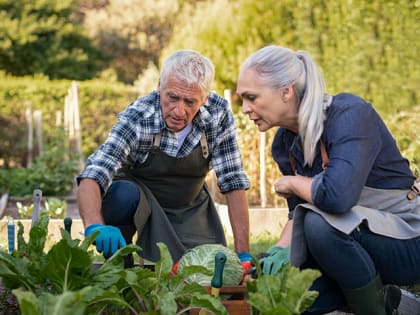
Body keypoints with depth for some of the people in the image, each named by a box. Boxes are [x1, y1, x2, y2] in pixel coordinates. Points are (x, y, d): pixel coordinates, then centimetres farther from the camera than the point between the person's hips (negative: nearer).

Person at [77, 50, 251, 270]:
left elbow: (233, 181, -18)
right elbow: (91, 177, -40)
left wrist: (243, 254, -23)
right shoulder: (137, 118, -30)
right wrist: (95, 226, -61)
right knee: (122, 195, -36)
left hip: (190, 206, 3)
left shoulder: (219, 113, -23)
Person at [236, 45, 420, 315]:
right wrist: (283, 249, -12)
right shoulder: (284, 144, 2)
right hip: (356, 238, 8)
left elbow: (337, 195, -39)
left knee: (321, 223, -34)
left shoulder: (349, 114, -23)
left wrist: (292, 183, -19)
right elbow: (299, 212, 9)